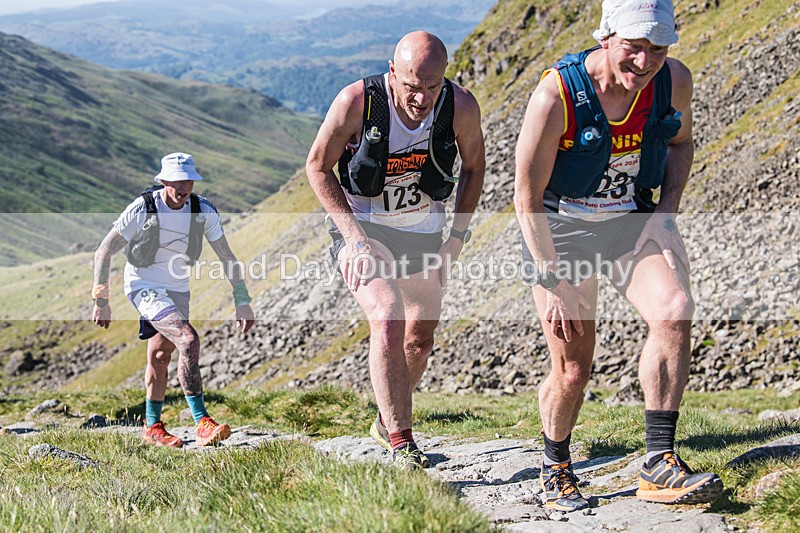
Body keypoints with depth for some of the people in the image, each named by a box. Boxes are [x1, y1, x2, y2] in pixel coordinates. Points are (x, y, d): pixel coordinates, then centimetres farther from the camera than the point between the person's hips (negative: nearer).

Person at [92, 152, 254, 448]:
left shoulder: (204, 211, -10)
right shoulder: (142, 209, -20)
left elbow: (227, 258, -3)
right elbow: (103, 252, -12)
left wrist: (242, 302, -9)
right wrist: (101, 301, -12)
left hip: (178, 290, 5)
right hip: (144, 287, -5)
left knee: (160, 356, 14)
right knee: (189, 340, -24)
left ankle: (152, 426, 31)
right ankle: (202, 424, -25)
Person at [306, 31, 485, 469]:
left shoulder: (461, 107, -19)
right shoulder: (356, 102, -26)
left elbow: (473, 166, 2)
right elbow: (317, 166, -12)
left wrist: (458, 235, -6)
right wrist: (355, 235, -19)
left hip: (422, 232, 4)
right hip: (361, 227, -4)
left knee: (420, 338, 15)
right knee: (388, 321, -24)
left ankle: (387, 423, 40)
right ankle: (400, 446, -18)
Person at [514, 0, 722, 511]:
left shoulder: (675, 81, -12)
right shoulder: (556, 94, -25)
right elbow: (526, 199, -17)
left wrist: (668, 212, -3)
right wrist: (553, 281, -17)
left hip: (635, 219, 3)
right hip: (561, 226, -3)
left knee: (675, 312, -25)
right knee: (572, 371, 0)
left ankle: (660, 465, -19)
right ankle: (556, 468, 29)